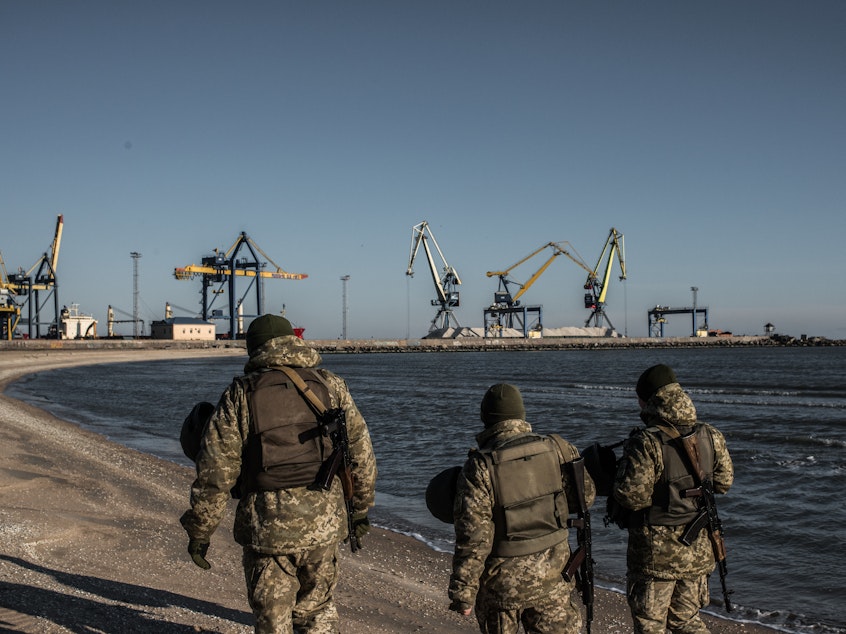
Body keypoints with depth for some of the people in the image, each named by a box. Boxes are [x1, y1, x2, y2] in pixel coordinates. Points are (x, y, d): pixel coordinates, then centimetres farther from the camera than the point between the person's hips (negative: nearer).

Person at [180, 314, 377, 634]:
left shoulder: (240, 394, -2)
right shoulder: (331, 386, 5)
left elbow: (215, 471, -5)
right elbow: (361, 453, 9)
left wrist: (199, 531, 4)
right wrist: (360, 509, 21)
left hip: (266, 525, -2)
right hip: (324, 523, 2)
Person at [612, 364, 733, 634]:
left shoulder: (646, 443, -22)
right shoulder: (710, 436, -2)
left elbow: (631, 497, -22)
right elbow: (724, 481, 9)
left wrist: (622, 467, -4)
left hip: (656, 552, -6)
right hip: (697, 549, 6)